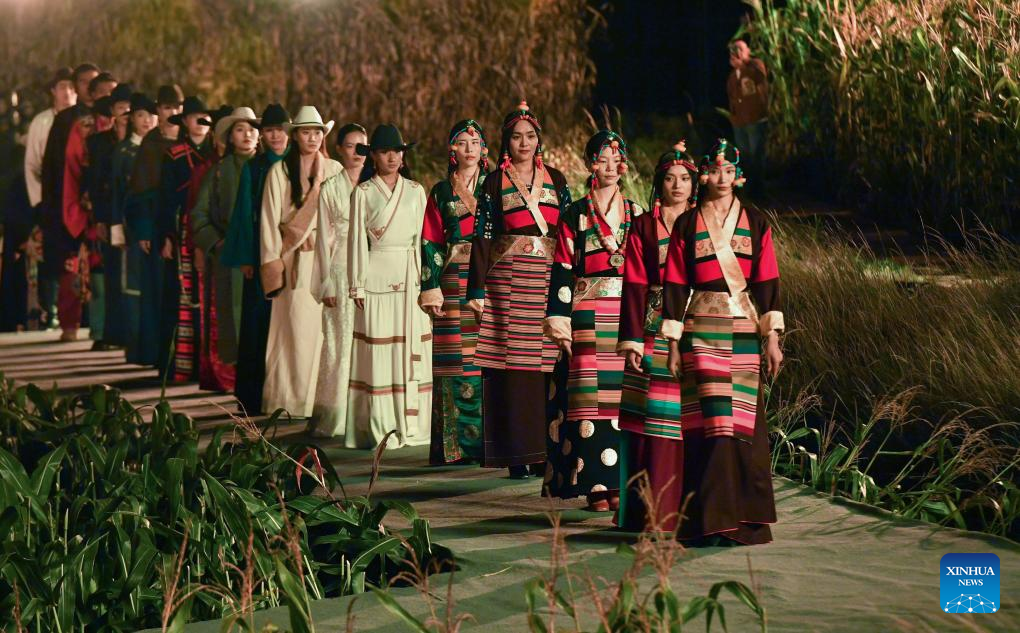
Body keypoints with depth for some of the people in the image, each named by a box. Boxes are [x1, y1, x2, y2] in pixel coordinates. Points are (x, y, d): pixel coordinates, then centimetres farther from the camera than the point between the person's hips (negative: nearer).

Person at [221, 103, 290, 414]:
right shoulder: (253, 168, 8)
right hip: (260, 256, 0)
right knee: (257, 323, -1)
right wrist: (245, 258, -3)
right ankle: (253, 397, 4)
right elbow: (244, 215, 5)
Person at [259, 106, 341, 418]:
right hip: (295, 259, -2)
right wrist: (272, 262, -4)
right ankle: (290, 397, 1)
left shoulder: (334, 170, 10)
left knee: (324, 325, -1)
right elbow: (270, 219, 1)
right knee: (296, 326, -6)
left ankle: (321, 397, 7)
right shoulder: (279, 171, 3)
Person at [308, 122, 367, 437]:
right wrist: (327, 283, -3)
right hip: (341, 270, -3)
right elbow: (324, 237, 3)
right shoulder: (330, 188, 3)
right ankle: (336, 417, 1)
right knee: (340, 342, -3)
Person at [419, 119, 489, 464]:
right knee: (454, 363, -3)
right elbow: (430, 242, 7)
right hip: (453, 283, 0)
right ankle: (453, 444, 1)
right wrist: (431, 289, -2)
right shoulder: (441, 192, 11)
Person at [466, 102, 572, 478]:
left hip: (549, 278, 2)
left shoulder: (556, 180, 15)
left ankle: (547, 449, 5)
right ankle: (517, 454, -2)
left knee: (548, 368, -2)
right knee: (512, 365, -6)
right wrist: (478, 290, -5)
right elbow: (483, 237, 2)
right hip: (508, 279, -2)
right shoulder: (495, 182, 7)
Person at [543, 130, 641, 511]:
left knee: (624, 397, 0)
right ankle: (596, 484, -3)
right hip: (589, 316, -3)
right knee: (591, 395, -6)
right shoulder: (574, 216, 4)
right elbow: (562, 272, 1)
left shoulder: (637, 214, 13)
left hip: (629, 315, 3)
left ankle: (618, 481, 5)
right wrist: (560, 324, -7)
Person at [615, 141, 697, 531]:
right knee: (652, 419, -4)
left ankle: (685, 506, 5)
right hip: (654, 331, -1)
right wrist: (631, 341, -7)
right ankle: (649, 509, 1)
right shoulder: (643, 227, 8)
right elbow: (635, 286, 2)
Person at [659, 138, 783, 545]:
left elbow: (767, 282, 5)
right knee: (711, 422, -9)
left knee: (743, 421, -1)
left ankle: (742, 518, 6)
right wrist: (673, 343, -1)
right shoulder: (687, 225, 6)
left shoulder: (755, 223, 9)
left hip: (745, 331, 2)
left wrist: (772, 338, -2)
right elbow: (675, 285, 4)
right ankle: (711, 521, -6)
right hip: (702, 332, -1)